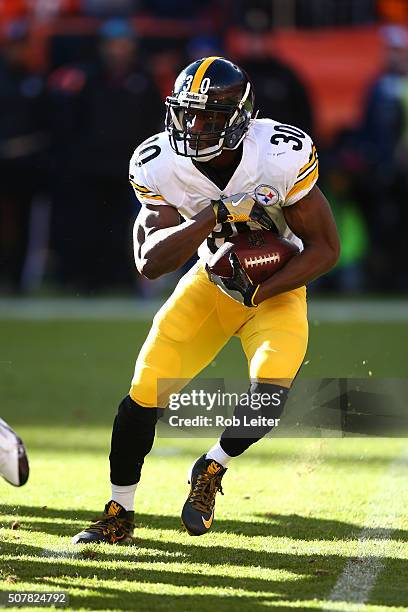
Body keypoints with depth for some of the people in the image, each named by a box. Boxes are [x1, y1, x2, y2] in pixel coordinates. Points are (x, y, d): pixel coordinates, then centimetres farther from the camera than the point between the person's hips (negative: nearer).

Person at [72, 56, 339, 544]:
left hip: (277, 287, -2)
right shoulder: (159, 165, -19)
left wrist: (259, 293, -29)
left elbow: (324, 247, -18)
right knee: (146, 390, -8)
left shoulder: (282, 156, -27)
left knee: (270, 391, -26)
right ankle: (118, 513, 10)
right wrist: (216, 216, -38)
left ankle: (212, 468, 4)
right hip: (212, 282, 2)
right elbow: (149, 261, -26)